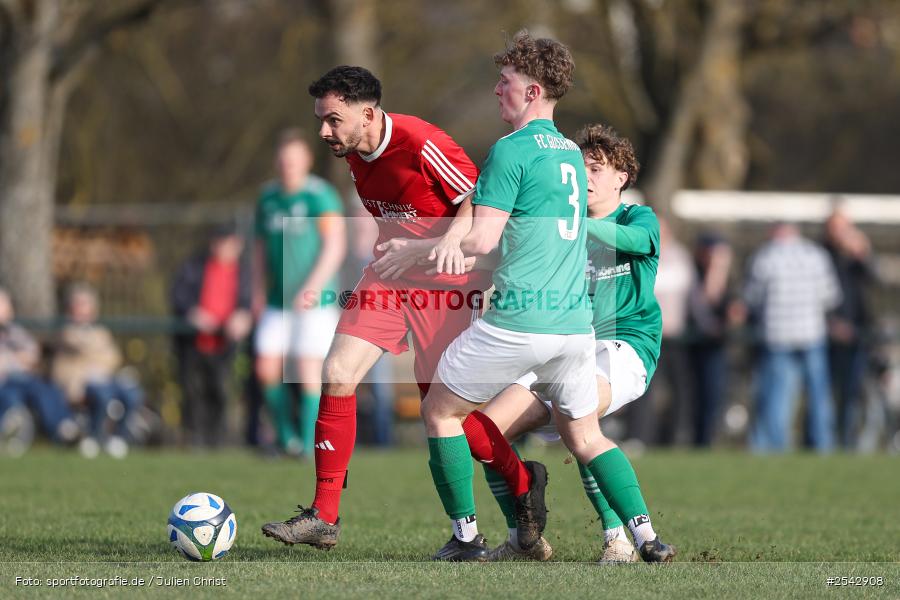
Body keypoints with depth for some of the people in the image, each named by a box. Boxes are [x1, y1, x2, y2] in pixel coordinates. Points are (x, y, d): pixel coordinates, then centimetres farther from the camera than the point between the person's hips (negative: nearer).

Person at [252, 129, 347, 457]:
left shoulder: (320, 196, -10)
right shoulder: (268, 197, 9)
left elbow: (335, 245, -15)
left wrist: (312, 287, -22)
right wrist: (258, 291, 11)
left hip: (315, 300, -6)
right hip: (278, 301, 6)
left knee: (308, 369, -8)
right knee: (267, 369, -3)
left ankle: (309, 442, 0)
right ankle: (286, 435, 13)